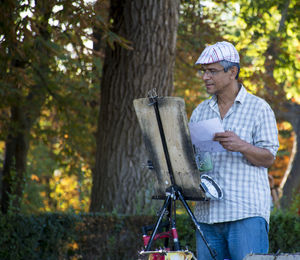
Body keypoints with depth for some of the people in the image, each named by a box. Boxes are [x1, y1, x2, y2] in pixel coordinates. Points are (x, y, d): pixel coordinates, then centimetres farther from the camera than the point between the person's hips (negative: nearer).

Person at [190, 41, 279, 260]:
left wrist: (242, 146, -22)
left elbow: (268, 158, -3)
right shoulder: (200, 111, 19)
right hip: (207, 213, 5)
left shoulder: (259, 108, 3)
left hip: (247, 211, -5)